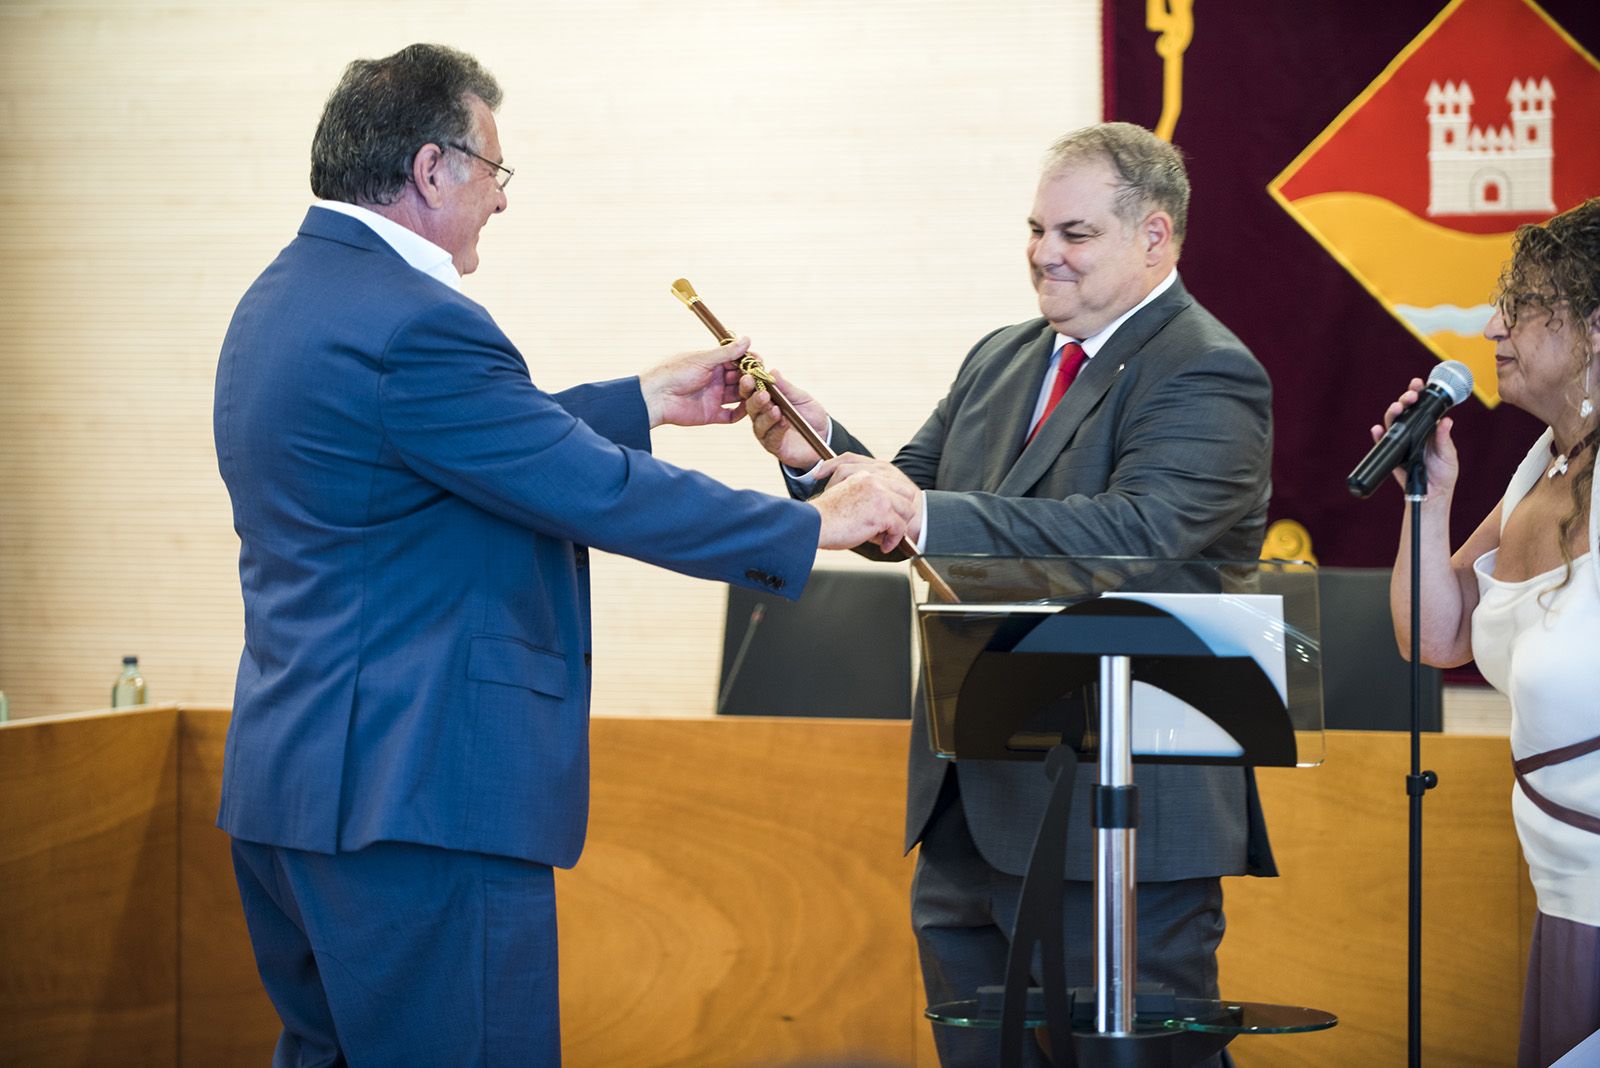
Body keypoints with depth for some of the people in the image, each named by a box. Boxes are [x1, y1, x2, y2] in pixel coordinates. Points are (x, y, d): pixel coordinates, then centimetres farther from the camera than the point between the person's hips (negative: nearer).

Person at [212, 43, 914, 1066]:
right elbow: (600, 493, -18)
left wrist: (649, 398, 28)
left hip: (287, 781, 11)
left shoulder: (286, 296, 13)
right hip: (412, 792, -11)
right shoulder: (413, 326, -20)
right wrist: (816, 525, -8)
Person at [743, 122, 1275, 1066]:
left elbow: (1137, 536, -26)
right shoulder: (1002, 360, 17)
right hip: (973, 811, 8)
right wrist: (817, 450, -8)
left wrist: (930, 516, -32)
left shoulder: (1208, 377, -10)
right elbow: (909, 510, 13)